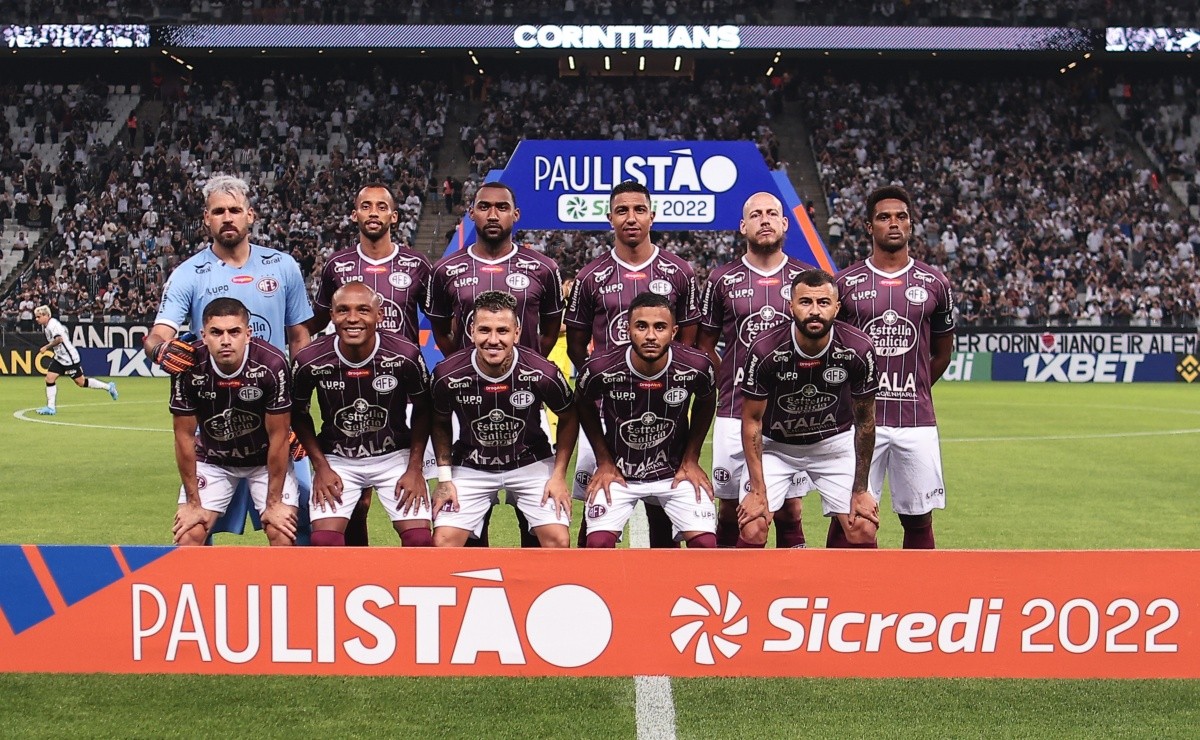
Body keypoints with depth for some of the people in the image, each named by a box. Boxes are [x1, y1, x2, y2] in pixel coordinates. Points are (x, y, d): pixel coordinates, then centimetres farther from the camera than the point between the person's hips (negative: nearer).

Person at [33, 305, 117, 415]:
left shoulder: (53, 324, -19)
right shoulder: (45, 326, 11)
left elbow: (59, 339, -34)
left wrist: (46, 347, -27)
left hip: (69, 358, -10)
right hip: (59, 358, 10)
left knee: (81, 382, -1)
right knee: (49, 378, -1)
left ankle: (108, 387, 12)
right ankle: (51, 407, 1)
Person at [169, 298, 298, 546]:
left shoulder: (272, 364, -29)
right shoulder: (189, 366, -24)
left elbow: (278, 436, -18)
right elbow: (185, 436, -12)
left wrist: (274, 503, -14)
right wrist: (193, 503, -8)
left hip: (266, 459, -1)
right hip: (211, 459, 1)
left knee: (283, 536, -14)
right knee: (187, 537, -9)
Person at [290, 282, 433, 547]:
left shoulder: (406, 356, -18)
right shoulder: (309, 361, -16)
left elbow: (422, 411, -1)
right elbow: (299, 414, 3)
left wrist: (415, 469, -5)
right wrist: (320, 467, -3)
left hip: (395, 455, 0)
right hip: (336, 458, 0)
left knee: (419, 540, -12)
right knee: (324, 542, -16)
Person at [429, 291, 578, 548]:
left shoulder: (543, 373, -21)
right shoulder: (449, 375, -19)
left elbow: (568, 419, -1)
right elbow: (441, 423, 3)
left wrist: (559, 475, -5)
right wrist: (444, 477, -3)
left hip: (531, 463, 0)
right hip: (470, 466, 1)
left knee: (558, 540, -14)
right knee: (443, 542, -12)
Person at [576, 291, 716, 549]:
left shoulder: (696, 367, -19)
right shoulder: (601, 369, -22)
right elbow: (585, 407, 2)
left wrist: (691, 459, 2)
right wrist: (604, 461, 0)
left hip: (676, 471, 1)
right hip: (618, 471, -1)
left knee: (705, 544, -12)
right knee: (598, 543, -18)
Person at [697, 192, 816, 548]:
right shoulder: (722, 279, 5)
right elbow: (704, 346, 10)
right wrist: (729, 383, 1)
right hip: (735, 413, 0)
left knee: (790, 511, 4)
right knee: (729, 511, 5)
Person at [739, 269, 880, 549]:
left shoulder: (858, 349, -22)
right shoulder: (766, 350, -26)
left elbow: (865, 420, -8)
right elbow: (752, 419, -13)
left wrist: (860, 490, -5)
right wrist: (757, 490, -15)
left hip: (835, 441, 2)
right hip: (774, 444, -1)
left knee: (863, 531, -8)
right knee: (752, 531, -13)